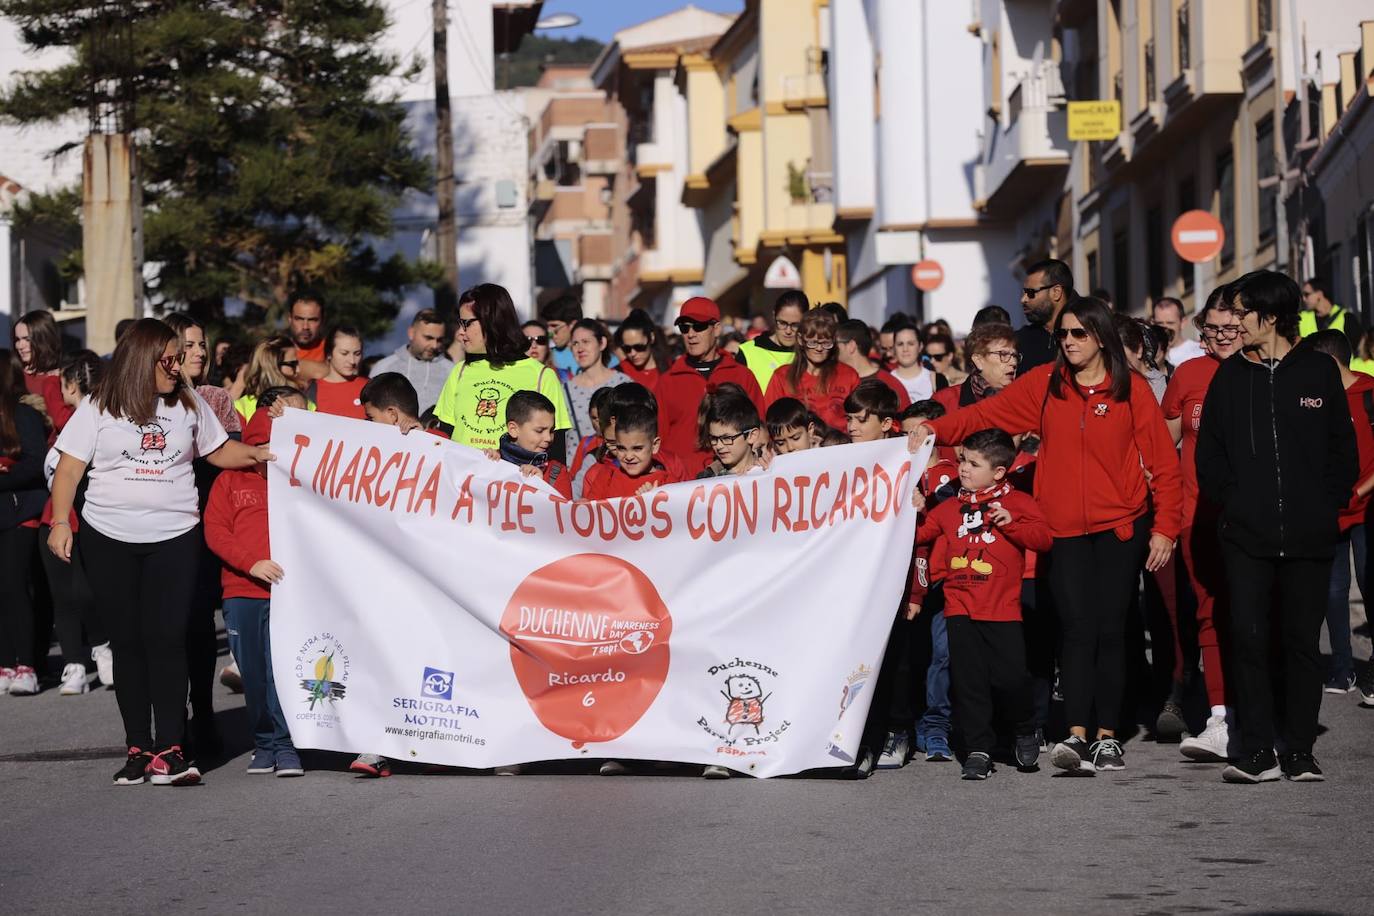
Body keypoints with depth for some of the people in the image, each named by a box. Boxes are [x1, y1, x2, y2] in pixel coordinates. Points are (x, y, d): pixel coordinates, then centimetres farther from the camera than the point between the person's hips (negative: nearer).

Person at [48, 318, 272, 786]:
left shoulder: (188, 405, 7)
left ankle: (169, 751, -9)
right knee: (128, 642, 4)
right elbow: (69, 468, 1)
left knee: (167, 639, -9)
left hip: (174, 539, 0)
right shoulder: (99, 409, 1)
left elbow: (220, 451, 16)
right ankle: (138, 749, 10)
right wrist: (60, 523, -8)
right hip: (110, 539, 0)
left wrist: (259, 454, -2)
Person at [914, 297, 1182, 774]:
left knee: (1110, 630, 2)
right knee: (1078, 629, -9)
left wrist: (1165, 528, -2)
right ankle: (1076, 736, -15)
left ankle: (1107, 738, 7)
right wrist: (935, 430, -15)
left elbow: (1163, 461, 1)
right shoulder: (1043, 385, 5)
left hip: (1121, 525, -1)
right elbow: (985, 413, 1)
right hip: (1065, 529, 1)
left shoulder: (1132, 390, 0)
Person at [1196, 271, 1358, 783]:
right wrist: (1231, 502, -2)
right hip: (1246, 536, 1)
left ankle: (1300, 753, 9)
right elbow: (1209, 454, 10)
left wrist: (1326, 506, -1)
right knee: (1248, 639, -5)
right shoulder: (1230, 376, 9)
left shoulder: (1319, 371, 5)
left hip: (1308, 535, -1)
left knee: (1302, 641, 3)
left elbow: (1344, 451, 7)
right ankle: (1257, 753, -1)